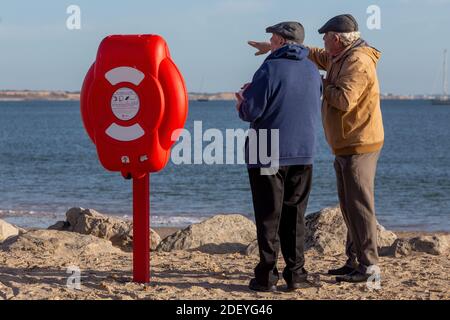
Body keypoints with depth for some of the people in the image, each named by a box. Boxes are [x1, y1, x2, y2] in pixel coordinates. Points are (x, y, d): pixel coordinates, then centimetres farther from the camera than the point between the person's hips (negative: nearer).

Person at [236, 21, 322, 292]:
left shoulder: (271, 69, -13)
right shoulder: (313, 71, 8)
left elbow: (251, 111, -16)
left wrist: (243, 102, 9)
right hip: (304, 153, 5)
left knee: (268, 217, 1)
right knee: (295, 216, 12)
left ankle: (267, 276, 1)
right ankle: (296, 274, 10)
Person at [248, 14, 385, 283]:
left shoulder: (358, 62, -17)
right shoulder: (338, 58, 14)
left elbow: (344, 100, -27)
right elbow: (310, 54, 28)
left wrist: (322, 86, -10)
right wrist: (273, 46, 31)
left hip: (359, 145, -10)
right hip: (345, 146, 10)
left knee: (359, 203, -9)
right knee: (349, 205, 12)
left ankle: (369, 265, -7)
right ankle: (355, 261, 17)